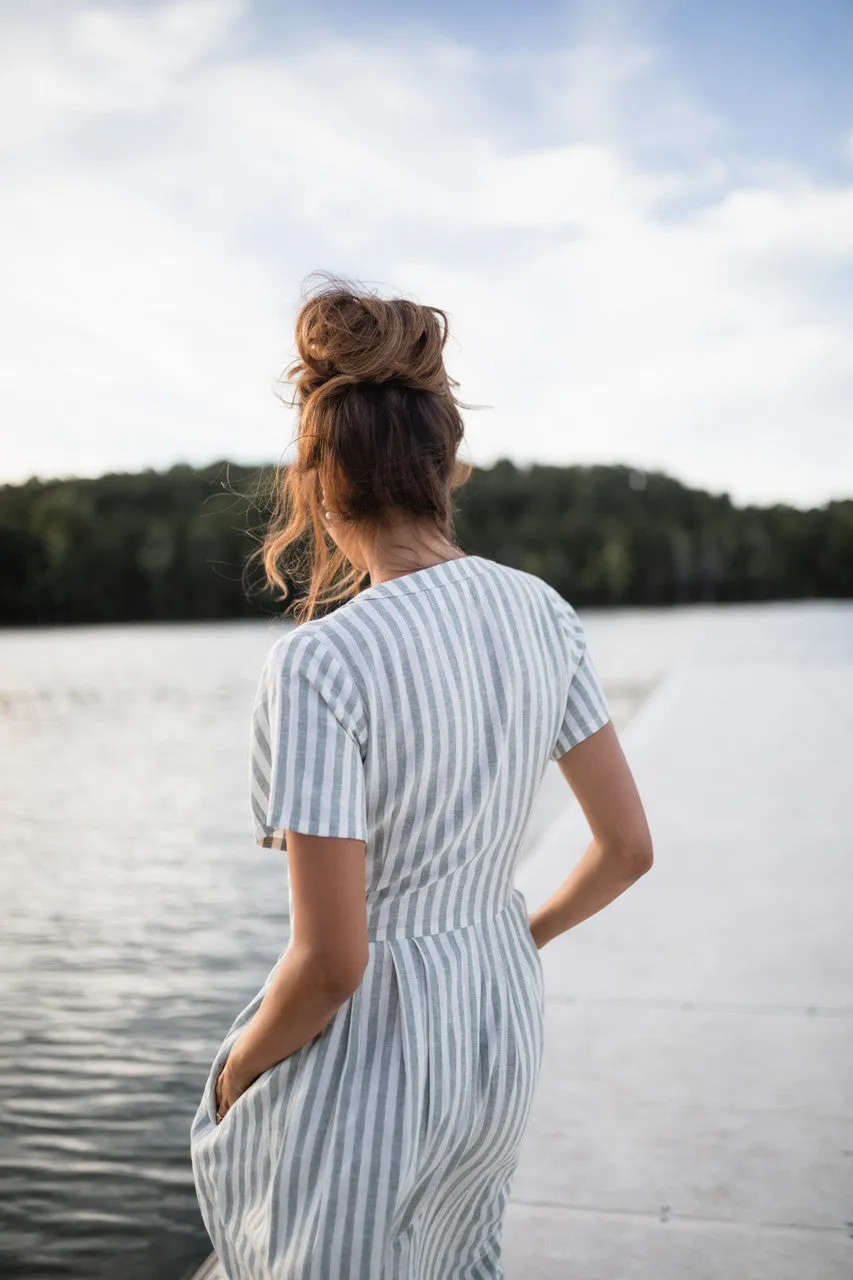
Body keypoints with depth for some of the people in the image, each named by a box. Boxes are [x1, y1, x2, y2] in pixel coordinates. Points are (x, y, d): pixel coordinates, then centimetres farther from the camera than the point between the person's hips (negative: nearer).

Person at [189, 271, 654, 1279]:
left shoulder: (319, 665, -27)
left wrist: (235, 1071, -5)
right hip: (504, 1022, 6)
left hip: (365, 1052, -6)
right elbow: (628, 845, -1)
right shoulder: (540, 612, -8)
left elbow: (331, 960, -26)